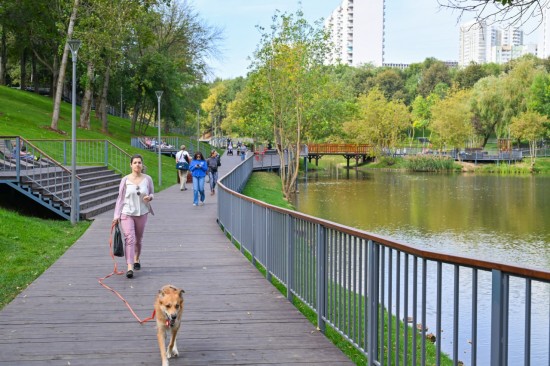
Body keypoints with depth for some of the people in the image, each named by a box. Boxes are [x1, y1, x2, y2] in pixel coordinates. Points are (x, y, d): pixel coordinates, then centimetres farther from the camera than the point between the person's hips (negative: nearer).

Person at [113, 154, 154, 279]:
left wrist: (149, 197, -13)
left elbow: (152, 193, 12)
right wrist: (117, 215, -2)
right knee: (129, 239, -13)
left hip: (142, 213, 2)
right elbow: (120, 198, 0)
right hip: (127, 213, -2)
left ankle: (136, 259, 42)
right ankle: (130, 267, -17)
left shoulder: (147, 179, 0)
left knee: (138, 239, 16)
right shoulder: (125, 180, -4)